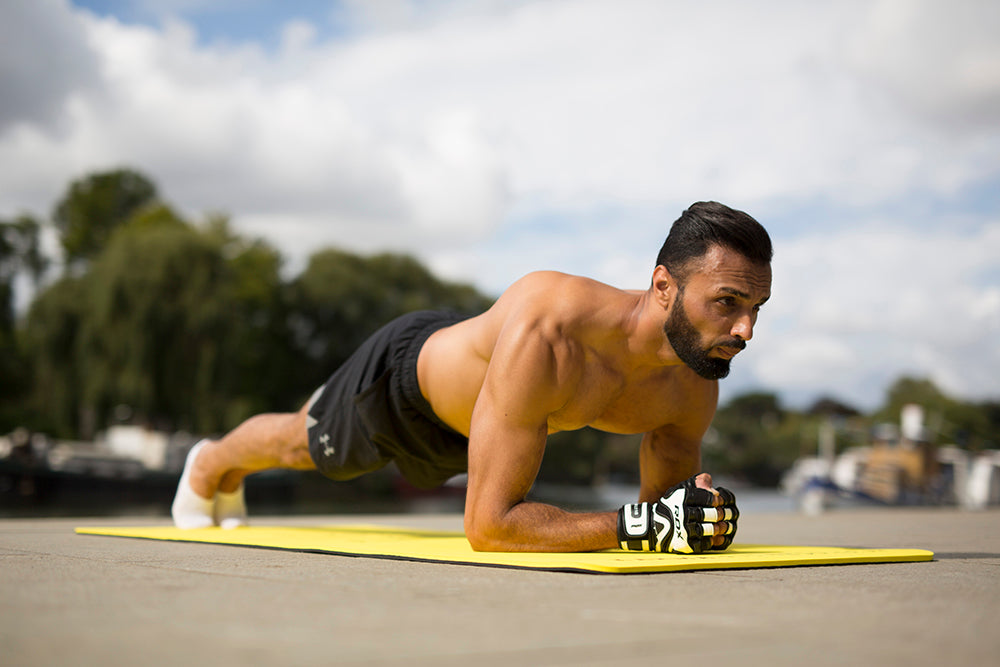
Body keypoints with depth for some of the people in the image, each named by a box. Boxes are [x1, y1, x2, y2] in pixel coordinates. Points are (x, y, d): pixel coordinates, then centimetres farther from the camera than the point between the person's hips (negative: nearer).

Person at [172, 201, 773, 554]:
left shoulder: (695, 386, -30)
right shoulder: (544, 330, -51)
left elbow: (662, 511, -14)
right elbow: (488, 525, -50)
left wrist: (685, 517, -38)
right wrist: (635, 526, -56)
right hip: (402, 374, -5)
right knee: (302, 444, 28)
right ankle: (209, 464, 64)